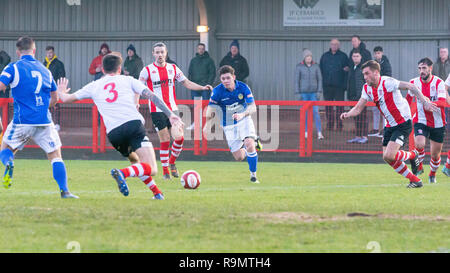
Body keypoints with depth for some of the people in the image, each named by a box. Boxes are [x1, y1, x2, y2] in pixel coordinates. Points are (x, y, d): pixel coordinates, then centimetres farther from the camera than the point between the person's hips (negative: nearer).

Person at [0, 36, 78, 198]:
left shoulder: (13, 68, -1)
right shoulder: (45, 70, 14)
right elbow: (54, 98, 22)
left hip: (22, 120, -2)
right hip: (44, 121, 2)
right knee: (55, 155, 8)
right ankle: (64, 190, -7)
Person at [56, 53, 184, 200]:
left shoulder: (93, 86, 22)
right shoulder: (128, 80, 18)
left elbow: (66, 98, 32)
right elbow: (151, 96, 7)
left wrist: (61, 92, 55)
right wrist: (170, 114, 6)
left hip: (113, 133, 3)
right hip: (133, 124, -3)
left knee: (136, 161, 29)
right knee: (151, 169, -11)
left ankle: (156, 192, 22)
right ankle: (123, 173, -35)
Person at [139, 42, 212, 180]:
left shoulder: (173, 68, 8)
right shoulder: (147, 70, -2)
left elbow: (187, 83, 13)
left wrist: (202, 87, 1)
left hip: (172, 109, 3)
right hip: (157, 110, -3)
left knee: (179, 138, -7)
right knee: (165, 141, -6)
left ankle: (172, 162, 18)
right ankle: (165, 170, 6)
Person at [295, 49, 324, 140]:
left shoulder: (316, 66, 2)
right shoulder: (299, 67, -1)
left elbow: (319, 79, 5)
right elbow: (297, 80, 0)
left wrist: (319, 91, -4)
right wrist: (298, 93, -5)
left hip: (313, 93, 0)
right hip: (303, 93, 0)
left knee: (316, 112, -9)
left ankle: (319, 133, -11)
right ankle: (306, 132, 14)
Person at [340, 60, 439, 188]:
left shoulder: (387, 82, -20)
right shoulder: (367, 89, 4)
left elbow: (410, 86, -21)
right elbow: (358, 108, 6)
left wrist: (425, 102, -27)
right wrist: (347, 114, -15)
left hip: (403, 124, -8)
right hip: (390, 125, 8)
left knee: (389, 156, -19)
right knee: (387, 158, 3)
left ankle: (412, 155, 11)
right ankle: (414, 180, 16)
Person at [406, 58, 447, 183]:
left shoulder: (438, 82, -13)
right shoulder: (414, 82, -4)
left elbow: (442, 102, -25)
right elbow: (409, 98, 17)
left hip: (438, 123, -1)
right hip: (421, 121, 1)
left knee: (435, 154, 6)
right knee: (419, 145, -26)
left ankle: (432, 174, 36)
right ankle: (419, 167, 2)